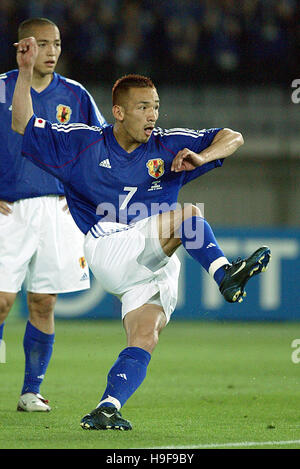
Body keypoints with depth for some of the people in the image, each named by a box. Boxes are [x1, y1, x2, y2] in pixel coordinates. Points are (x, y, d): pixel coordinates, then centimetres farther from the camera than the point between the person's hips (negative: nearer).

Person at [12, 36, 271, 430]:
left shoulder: (168, 146, 11)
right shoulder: (84, 144, 8)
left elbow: (232, 138, 12)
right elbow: (23, 125, 11)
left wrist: (201, 157, -9)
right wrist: (26, 72, 1)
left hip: (157, 262, 3)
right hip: (109, 247, -3)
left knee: (144, 338, -18)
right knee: (188, 214, -22)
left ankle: (108, 409, -26)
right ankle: (225, 276, -28)